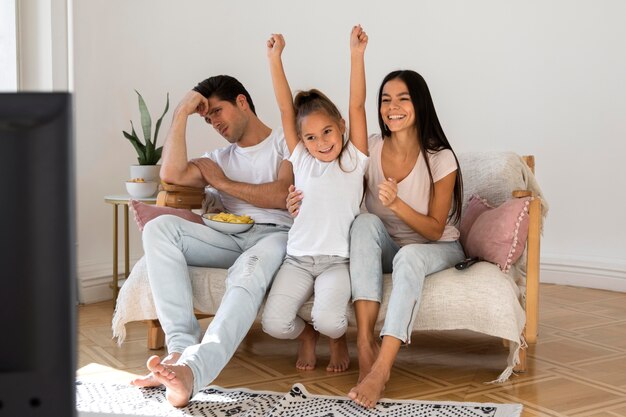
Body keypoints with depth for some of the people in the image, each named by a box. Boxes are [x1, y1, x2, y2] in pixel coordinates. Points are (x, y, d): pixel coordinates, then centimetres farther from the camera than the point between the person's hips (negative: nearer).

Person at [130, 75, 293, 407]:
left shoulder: (287, 143, 13)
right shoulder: (220, 158, 28)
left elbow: (281, 195, -6)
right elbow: (171, 174, 7)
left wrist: (223, 183, 4)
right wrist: (182, 113, 9)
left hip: (276, 234, -5)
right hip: (232, 239, 5)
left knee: (247, 273, -40)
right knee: (159, 227, -20)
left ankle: (192, 368, -61)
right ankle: (182, 346, -33)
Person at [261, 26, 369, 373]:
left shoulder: (353, 160, 5)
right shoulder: (301, 160, 12)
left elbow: (357, 105, -3)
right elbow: (286, 109, 7)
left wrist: (356, 54, -12)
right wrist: (274, 58, 2)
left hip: (337, 261, -2)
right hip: (298, 259, 3)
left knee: (329, 320, -28)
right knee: (274, 323, -18)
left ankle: (337, 339, 12)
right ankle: (305, 335, 19)